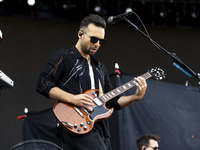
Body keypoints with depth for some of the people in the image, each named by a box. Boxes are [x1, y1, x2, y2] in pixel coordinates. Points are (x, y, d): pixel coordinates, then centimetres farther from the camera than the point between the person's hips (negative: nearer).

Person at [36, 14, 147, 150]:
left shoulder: (100, 67, 26)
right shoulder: (64, 57, 5)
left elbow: (112, 101, 25)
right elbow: (42, 84, -7)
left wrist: (136, 97, 8)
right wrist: (72, 99, -16)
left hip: (101, 130, 8)